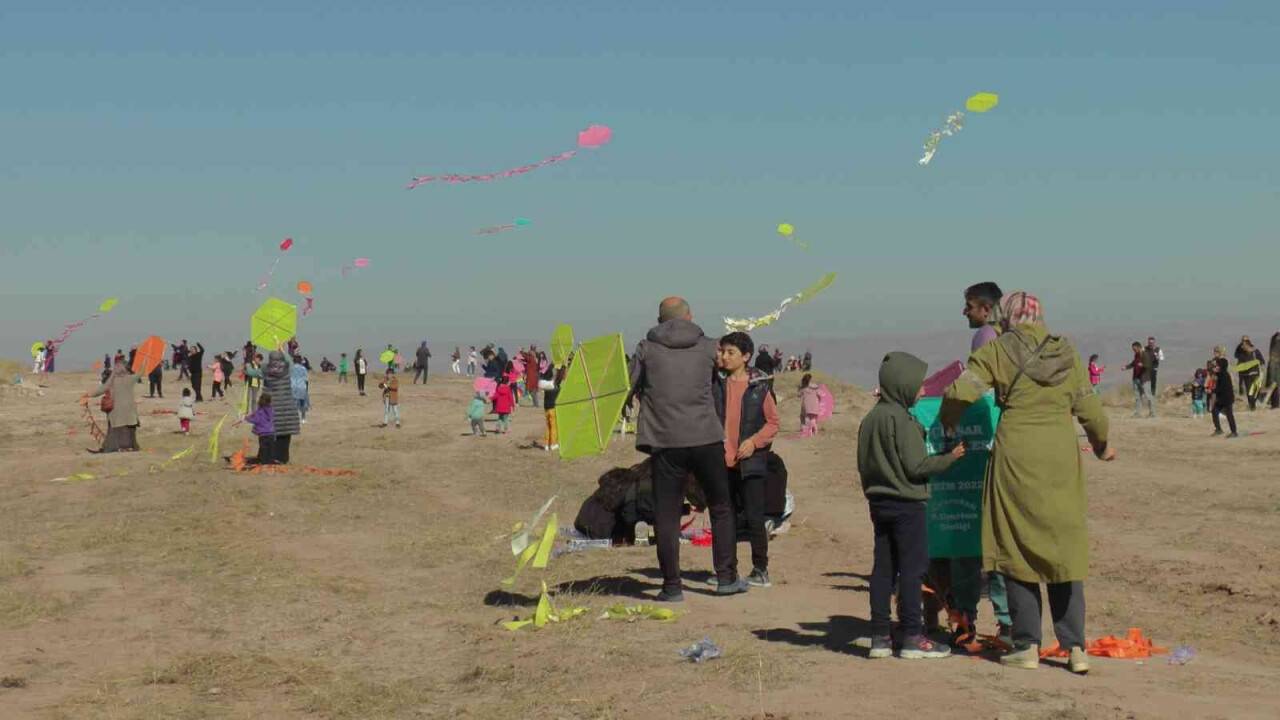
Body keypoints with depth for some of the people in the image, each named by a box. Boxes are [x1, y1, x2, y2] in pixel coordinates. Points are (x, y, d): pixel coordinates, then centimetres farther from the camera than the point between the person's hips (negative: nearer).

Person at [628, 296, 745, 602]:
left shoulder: (646, 348, 3)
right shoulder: (707, 347, 6)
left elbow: (627, 389, 3)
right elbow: (715, 385, 16)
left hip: (665, 442, -1)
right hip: (706, 439, 1)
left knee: (666, 515, 5)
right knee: (721, 509, 15)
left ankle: (672, 586, 4)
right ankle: (726, 577, 15)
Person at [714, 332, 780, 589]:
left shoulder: (760, 387, -1)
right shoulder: (715, 384, 6)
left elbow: (773, 422, 2)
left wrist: (754, 441, -12)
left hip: (750, 462, -3)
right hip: (722, 462, 3)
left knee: (754, 517, -4)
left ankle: (760, 569, 7)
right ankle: (728, 569, 19)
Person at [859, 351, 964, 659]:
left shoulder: (870, 419, 10)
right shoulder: (902, 420, -16)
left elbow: (864, 464, 15)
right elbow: (916, 466, -18)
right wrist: (950, 457, -9)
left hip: (878, 502, 8)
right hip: (907, 504, -8)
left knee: (883, 568, 10)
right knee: (912, 568, -2)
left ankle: (880, 636, 11)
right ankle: (913, 637, 0)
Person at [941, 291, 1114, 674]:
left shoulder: (998, 350, -1)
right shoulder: (1066, 352, 10)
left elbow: (960, 392, -9)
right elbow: (1089, 409, 12)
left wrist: (946, 424, 10)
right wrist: (1102, 445, 29)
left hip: (1017, 455, -3)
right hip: (1062, 455, 3)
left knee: (1018, 548, 6)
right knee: (1064, 548, 9)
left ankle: (1027, 646, 7)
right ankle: (1075, 647, 7)